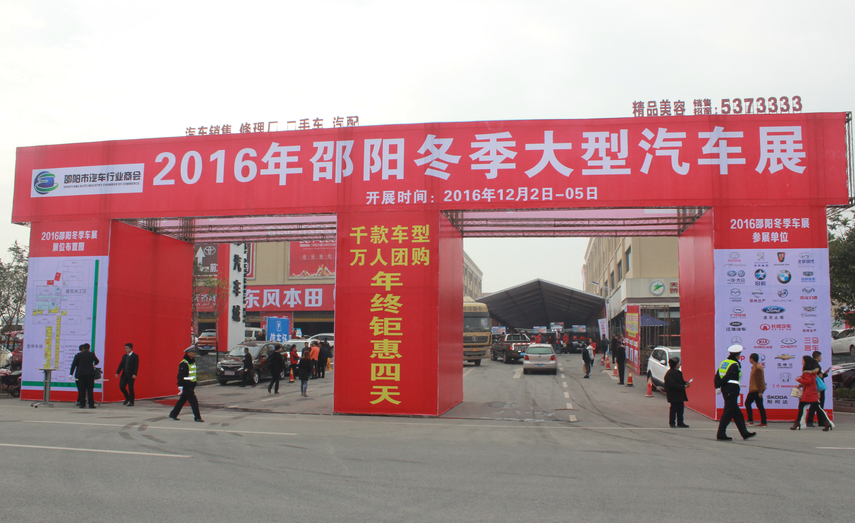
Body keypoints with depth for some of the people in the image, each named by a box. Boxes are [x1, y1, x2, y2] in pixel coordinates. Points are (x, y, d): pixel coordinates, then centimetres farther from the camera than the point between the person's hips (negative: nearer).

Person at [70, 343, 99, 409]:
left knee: (82, 389, 5)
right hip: (90, 374, -1)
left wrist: (71, 373, 9)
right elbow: (97, 361, 20)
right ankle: (91, 404, -2)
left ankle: (82, 404, 3)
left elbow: (73, 364, 3)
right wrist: (93, 365, 41)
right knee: (90, 389, 1)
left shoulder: (78, 355, 3)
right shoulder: (92, 354, 2)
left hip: (80, 374, 1)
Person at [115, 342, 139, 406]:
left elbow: (136, 366, -12)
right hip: (124, 374, 6)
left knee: (130, 388, -2)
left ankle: (131, 402, 8)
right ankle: (127, 399, 19)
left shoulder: (135, 356, -5)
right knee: (121, 386, -2)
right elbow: (121, 364, 11)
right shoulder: (124, 356, 13)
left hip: (131, 375, -6)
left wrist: (134, 374, -22)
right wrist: (117, 372, 1)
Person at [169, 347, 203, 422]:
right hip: (186, 385, -9)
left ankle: (173, 414, 27)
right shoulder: (183, 363, -14)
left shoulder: (193, 362, 15)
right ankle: (197, 417, -6)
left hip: (191, 385, 9)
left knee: (182, 400, 16)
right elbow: (180, 375, -18)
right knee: (193, 401, -9)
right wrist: (180, 385, -22)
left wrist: (194, 385, 26)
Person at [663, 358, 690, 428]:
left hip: (680, 395, 9)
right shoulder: (669, 374, -19)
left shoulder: (679, 372, 13)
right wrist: (683, 386, -20)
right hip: (674, 395, -9)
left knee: (681, 408, 11)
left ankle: (680, 423, 18)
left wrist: (686, 383, 3)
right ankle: (672, 423, 8)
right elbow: (673, 385, -23)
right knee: (674, 409, -2)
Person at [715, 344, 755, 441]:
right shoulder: (735, 365, -12)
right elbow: (727, 377, -17)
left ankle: (744, 433, 21)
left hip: (726, 389, 9)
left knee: (737, 413, 15)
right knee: (728, 412, -5)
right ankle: (721, 434, -5)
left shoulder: (724, 362, 13)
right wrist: (719, 385, -8)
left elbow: (717, 375, 7)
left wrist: (718, 385, 3)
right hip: (732, 390, -9)